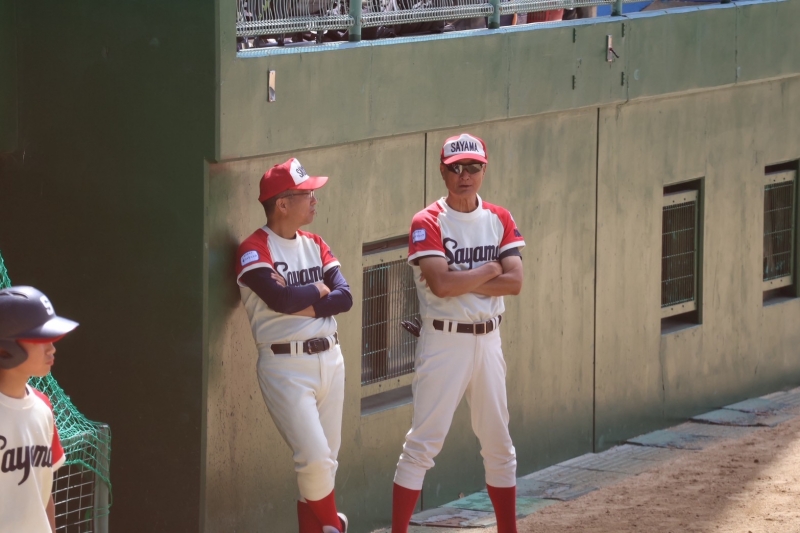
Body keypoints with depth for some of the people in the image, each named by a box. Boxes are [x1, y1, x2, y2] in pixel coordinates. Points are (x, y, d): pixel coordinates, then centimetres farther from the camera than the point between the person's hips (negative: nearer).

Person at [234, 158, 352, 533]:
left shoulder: (314, 245, 11)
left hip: (329, 359, 7)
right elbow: (281, 298, -24)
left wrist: (305, 307, -15)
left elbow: (344, 297, 1)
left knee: (325, 461, 10)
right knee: (314, 458, -14)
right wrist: (319, 289, -7)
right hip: (286, 366, -7)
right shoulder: (255, 250, -10)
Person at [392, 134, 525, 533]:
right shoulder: (428, 223, -9)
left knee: (498, 443, 12)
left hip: (488, 340, 5)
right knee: (423, 443, -7)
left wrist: (461, 281, -14)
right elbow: (440, 284, -22)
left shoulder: (499, 220, 6)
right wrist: (490, 270, -10)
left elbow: (515, 282, -6)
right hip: (444, 343, -5)